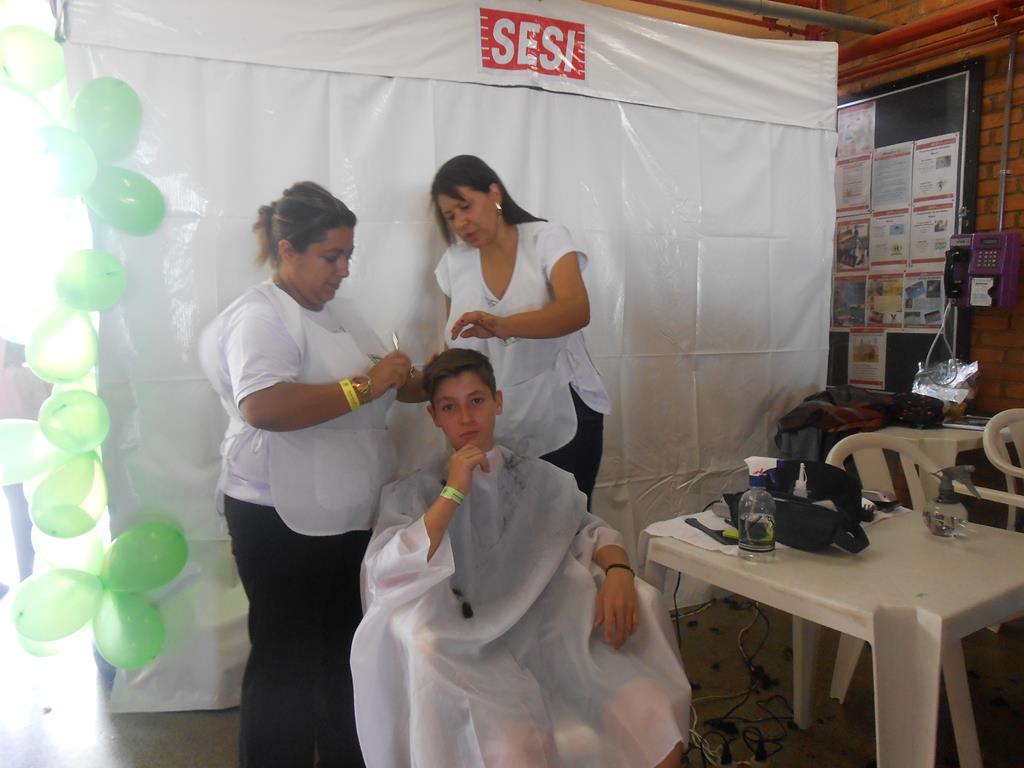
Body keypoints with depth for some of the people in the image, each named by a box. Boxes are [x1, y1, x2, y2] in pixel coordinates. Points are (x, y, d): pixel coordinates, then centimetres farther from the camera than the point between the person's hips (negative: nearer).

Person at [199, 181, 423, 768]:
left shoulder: (336, 311, 13)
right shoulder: (259, 317, -15)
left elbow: (383, 386, 18)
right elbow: (263, 407, -32)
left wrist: (422, 383, -3)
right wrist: (363, 386, -28)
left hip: (351, 516, 9)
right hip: (282, 521, -9)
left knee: (345, 648, 20)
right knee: (288, 660, 6)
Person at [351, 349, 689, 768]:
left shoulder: (541, 478, 14)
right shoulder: (412, 494, 6)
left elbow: (590, 530, 16)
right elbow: (386, 575, -8)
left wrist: (618, 570, -7)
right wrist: (453, 493, -12)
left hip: (553, 635, 3)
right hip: (472, 652, -3)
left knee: (654, 720, -20)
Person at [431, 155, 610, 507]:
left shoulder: (547, 238, -7)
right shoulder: (454, 262, 4)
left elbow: (577, 310, -25)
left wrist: (502, 325, -40)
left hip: (562, 420, -3)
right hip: (493, 431, 3)